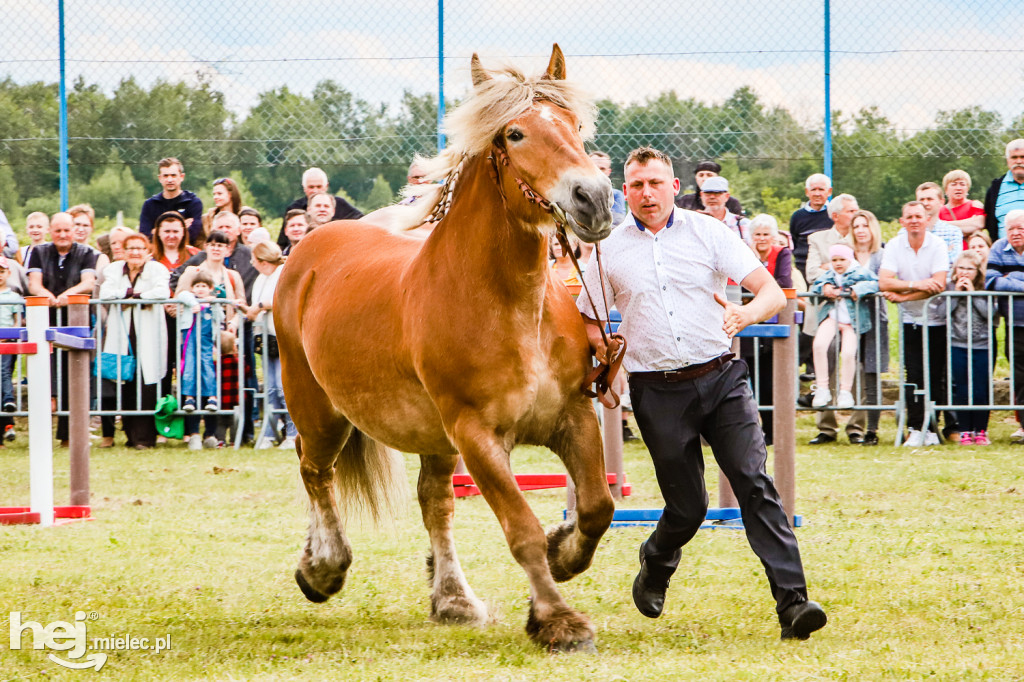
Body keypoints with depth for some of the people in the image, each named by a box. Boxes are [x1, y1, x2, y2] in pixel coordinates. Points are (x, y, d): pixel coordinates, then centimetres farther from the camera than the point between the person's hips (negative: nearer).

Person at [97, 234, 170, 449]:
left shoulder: (157, 269, 4)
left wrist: (136, 295, -11)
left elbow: (163, 292, -15)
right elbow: (104, 293, -5)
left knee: (146, 388, -8)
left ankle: (144, 437, -3)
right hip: (120, 336, 2)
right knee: (123, 388, -4)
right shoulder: (114, 269, 12)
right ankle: (131, 435, 7)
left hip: (147, 336, -2)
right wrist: (130, 291, -14)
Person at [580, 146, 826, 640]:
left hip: (720, 378, 0)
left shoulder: (709, 233, 3)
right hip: (657, 392, 0)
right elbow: (589, 321, 17)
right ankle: (655, 564, 37)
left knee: (754, 482, -14)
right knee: (687, 507, 3)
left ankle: (792, 602, -19)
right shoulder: (609, 250, 6)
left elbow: (773, 292, -4)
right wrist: (601, 346, -6)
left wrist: (746, 313, -26)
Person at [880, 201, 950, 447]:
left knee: (935, 377, 0)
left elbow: (939, 285, -17)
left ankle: (931, 428, 9)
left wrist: (902, 296, -19)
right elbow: (884, 282, -12)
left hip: (936, 319, -1)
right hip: (909, 320, 1)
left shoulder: (937, 245, -8)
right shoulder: (894, 246, -1)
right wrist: (916, 284, -25)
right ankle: (917, 429, -4)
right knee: (914, 376, -7)